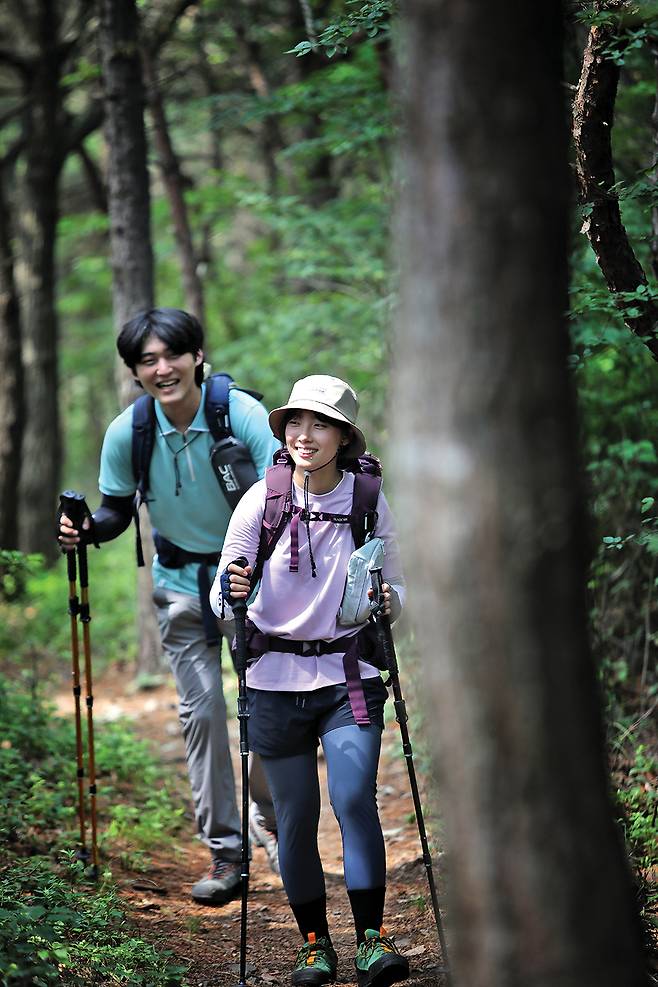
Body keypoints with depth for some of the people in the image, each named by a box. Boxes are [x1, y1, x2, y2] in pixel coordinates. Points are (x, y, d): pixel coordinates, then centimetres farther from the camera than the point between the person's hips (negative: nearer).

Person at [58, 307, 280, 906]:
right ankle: (225, 852, 12)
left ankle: (269, 820, 24)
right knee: (200, 710, 2)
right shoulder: (126, 434, -11)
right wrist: (87, 530, -19)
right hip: (180, 581, 2)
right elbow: (118, 510, 2)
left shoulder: (241, 414, -19)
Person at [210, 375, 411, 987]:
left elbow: (394, 588, 8)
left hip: (349, 674, 0)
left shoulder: (369, 501, -1)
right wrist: (232, 594, -28)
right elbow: (222, 600, -5)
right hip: (277, 681, 0)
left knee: (355, 800, -17)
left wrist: (386, 603, -15)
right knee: (295, 818, 4)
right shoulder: (262, 500, -5)